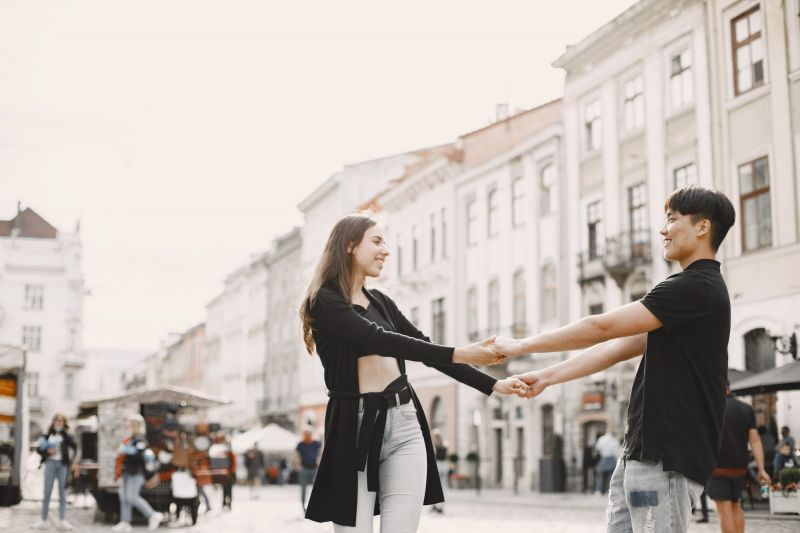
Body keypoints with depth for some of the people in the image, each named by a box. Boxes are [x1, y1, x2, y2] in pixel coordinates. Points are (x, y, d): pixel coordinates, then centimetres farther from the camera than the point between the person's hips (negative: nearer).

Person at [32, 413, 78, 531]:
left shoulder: (66, 435, 5)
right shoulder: (48, 435, 8)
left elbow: (74, 446, -10)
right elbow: (39, 448, 8)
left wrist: (66, 432, -13)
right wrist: (47, 451, -10)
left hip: (63, 464, -1)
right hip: (50, 463, 1)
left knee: (62, 493, 0)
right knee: (47, 492, 3)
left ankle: (62, 521, 0)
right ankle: (43, 520, 8)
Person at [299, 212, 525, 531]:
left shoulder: (381, 302, 16)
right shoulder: (324, 301, -6)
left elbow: (424, 348, 18)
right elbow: (378, 340, -19)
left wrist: (492, 385, 11)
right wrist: (459, 354, -24)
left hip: (404, 424, 6)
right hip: (355, 428, -5)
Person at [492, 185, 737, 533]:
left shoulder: (695, 287, -13)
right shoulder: (694, 288, 19)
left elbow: (602, 328, -15)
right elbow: (618, 348, 18)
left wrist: (521, 346, -7)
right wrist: (547, 377, 16)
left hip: (666, 457, -9)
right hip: (643, 451, 10)